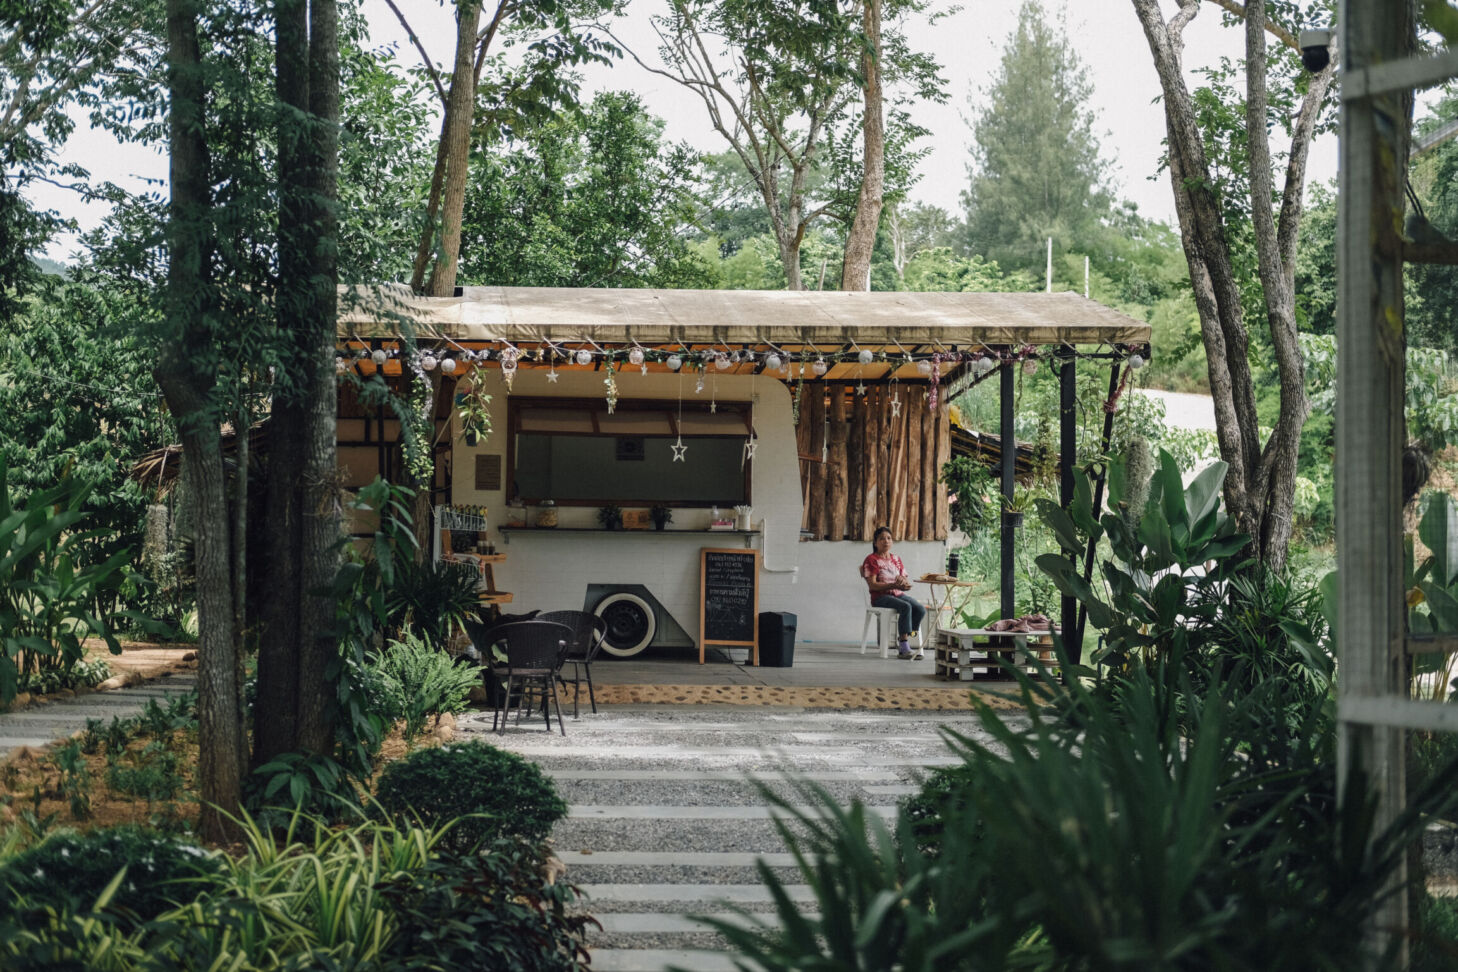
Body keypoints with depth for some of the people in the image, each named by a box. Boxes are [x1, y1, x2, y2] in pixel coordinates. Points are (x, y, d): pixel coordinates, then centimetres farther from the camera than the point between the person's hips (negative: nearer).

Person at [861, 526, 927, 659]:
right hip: (881, 597, -6)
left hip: (899, 594, 6)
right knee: (906, 607, -34)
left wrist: (904, 582, -11)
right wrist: (893, 585, -22)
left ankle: (902, 641, -14)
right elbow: (872, 585, -12)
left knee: (920, 609, -22)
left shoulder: (896, 559, 19)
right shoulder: (871, 560, -1)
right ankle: (904, 649, -34)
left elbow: (906, 580, 16)